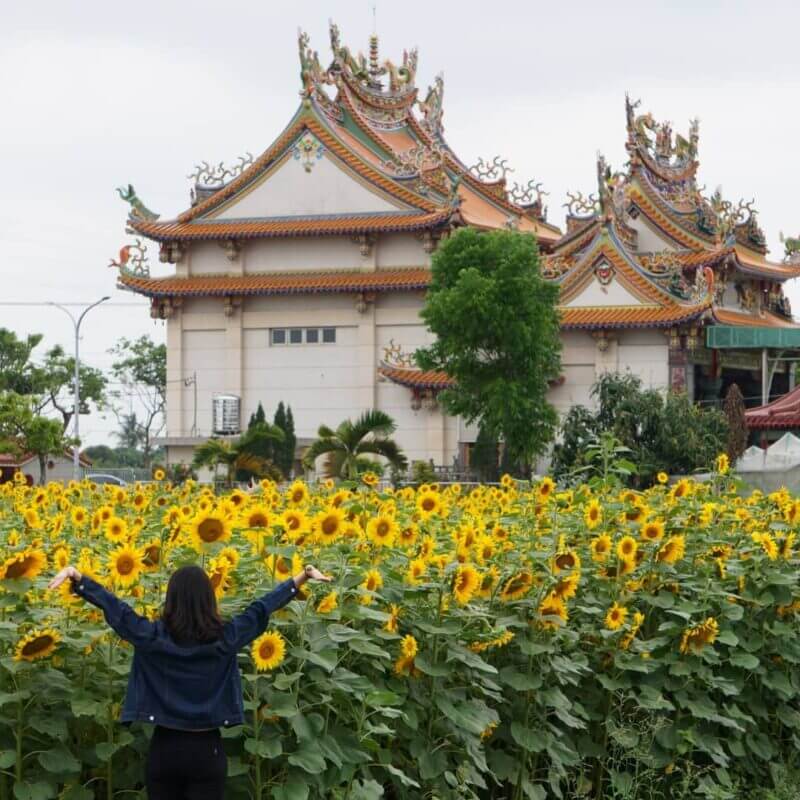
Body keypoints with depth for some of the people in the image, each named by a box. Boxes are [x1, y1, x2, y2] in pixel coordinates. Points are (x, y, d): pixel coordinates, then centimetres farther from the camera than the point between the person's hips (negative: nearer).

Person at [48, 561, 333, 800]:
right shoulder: (224, 639, -7)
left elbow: (114, 607, -5)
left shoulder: (153, 638, -9)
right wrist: (303, 577, 11)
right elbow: (261, 607, 2)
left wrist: (76, 577, 1)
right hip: (207, 750, 0)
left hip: (164, 749, 0)